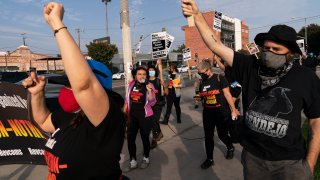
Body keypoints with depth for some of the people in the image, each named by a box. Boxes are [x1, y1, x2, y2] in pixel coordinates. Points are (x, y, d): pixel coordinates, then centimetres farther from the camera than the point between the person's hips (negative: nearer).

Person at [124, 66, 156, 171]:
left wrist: (149, 91, -30)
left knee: (145, 138, 9)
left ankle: (146, 159, 33)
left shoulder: (149, 86, -11)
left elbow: (152, 103, -16)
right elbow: (127, 99, 12)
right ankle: (133, 162, 24)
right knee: (130, 138, 8)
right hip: (132, 116, 4)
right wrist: (125, 111, 14)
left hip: (145, 116, -4)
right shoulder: (131, 84, 0)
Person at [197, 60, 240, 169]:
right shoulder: (202, 82, 6)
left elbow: (227, 94, -13)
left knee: (222, 134, 9)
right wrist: (198, 96, 3)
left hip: (221, 112, -5)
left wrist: (233, 110, -13)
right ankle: (209, 159, 24)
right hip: (207, 112, 5)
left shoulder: (219, 78, -11)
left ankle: (230, 148, 43)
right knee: (208, 136, 8)